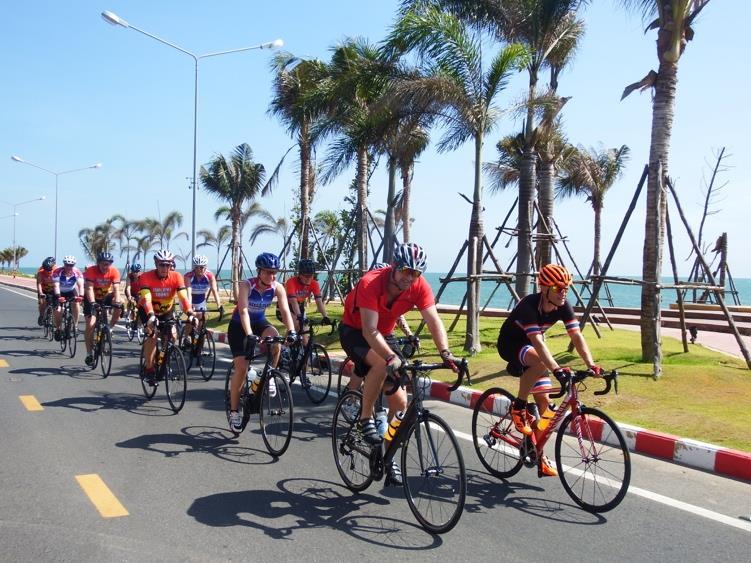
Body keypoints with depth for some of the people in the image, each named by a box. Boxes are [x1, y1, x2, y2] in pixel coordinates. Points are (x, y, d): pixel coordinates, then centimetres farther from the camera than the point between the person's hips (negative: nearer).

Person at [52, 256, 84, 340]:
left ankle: (75, 326, -10)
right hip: (60, 293, -1)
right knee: (58, 310, -17)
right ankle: (57, 329, 6)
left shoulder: (77, 272, -24)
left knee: (76, 304, -24)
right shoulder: (57, 272, -28)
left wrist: (81, 296, -51)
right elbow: (56, 285, -36)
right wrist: (58, 297, -52)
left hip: (71, 292, 1)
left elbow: (80, 285, -33)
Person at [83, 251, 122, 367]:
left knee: (118, 309, -28)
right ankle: (89, 354, -1)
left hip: (106, 296, 2)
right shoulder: (91, 270, -25)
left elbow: (116, 289, -29)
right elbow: (89, 288, -34)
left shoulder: (114, 272, -20)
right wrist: (92, 303, -49)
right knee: (90, 325, -12)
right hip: (92, 298, -2)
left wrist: (117, 302, -46)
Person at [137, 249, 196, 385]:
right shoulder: (146, 277, -28)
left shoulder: (176, 277, -23)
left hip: (167, 310, 3)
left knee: (172, 336, -11)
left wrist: (190, 313, -46)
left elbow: (183, 297, -31)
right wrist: (151, 315, -56)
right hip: (148, 310, -3)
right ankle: (148, 369, -7)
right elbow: (146, 299, -40)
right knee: (152, 335, -22)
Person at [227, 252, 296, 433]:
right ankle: (234, 412, 2)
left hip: (259, 322, 3)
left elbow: (285, 310, -25)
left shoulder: (277, 288, -16)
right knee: (241, 367, -11)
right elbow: (243, 311, -37)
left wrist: (291, 331, -43)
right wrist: (249, 335, -51)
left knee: (275, 339, -32)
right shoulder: (246, 285, -26)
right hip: (239, 326, -3)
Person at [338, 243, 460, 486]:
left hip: (384, 335, 5)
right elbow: (370, 331, -39)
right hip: (354, 331, -5)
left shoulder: (419, 286, -19)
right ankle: (365, 419, -15)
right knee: (381, 364, -37)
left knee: (400, 401, -4)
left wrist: (445, 353, -43)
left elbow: (433, 320, -26)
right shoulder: (371, 283, -33)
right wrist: (392, 357, -53)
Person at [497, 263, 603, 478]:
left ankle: (539, 458, 11)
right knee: (539, 363, -39)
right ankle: (518, 408, -18)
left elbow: (577, 336, -21)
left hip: (531, 347, 6)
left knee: (545, 403, -1)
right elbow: (537, 340, -44)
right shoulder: (529, 305, -34)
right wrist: (556, 369, -55)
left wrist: (591, 365, -35)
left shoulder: (563, 306, -16)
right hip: (510, 344, -6)